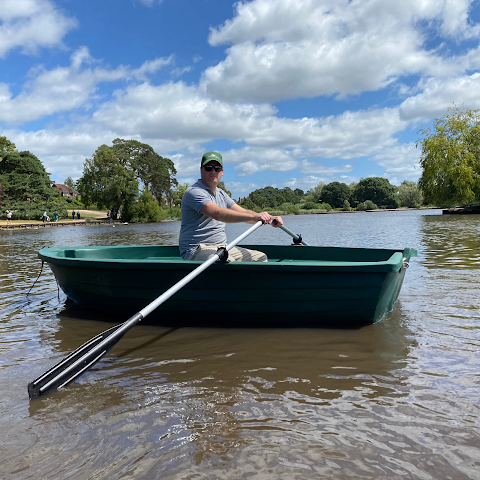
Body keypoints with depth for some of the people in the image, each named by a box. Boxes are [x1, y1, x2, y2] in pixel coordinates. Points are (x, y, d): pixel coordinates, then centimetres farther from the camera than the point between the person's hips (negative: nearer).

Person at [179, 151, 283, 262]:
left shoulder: (220, 194, 18)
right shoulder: (193, 192, -11)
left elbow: (243, 213, 12)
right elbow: (217, 213, -28)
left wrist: (270, 219, -5)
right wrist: (254, 217, -36)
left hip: (222, 248, 9)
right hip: (196, 250, -9)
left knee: (260, 258, 2)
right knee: (228, 262, -36)